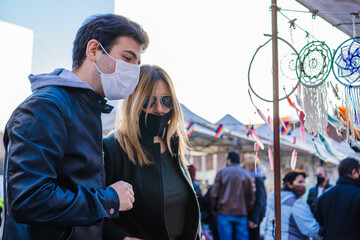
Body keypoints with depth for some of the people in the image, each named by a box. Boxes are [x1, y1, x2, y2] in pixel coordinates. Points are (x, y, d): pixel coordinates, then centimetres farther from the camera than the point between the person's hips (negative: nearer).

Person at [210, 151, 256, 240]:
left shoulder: (222, 172, 2)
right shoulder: (248, 175, 7)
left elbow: (214, 194, -2)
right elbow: (252, 197, 6)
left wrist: (214, 210, 10)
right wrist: (249, 214, 14)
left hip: (224, 213, -1)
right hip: (242, 214, 2)